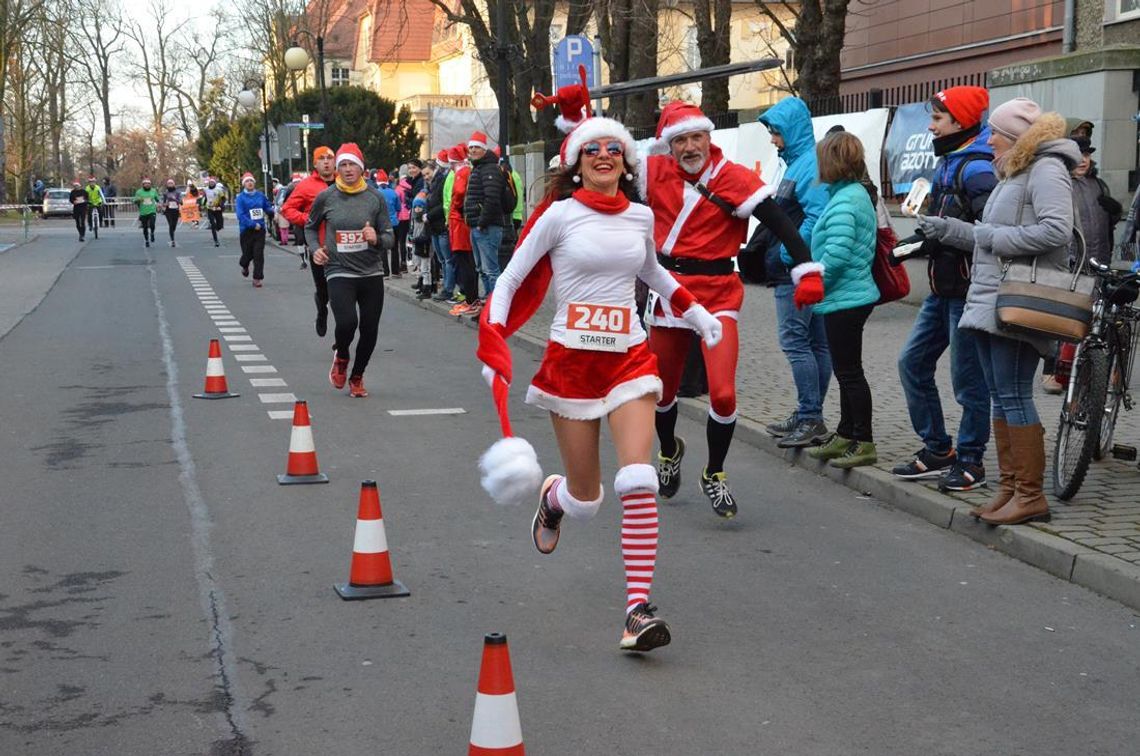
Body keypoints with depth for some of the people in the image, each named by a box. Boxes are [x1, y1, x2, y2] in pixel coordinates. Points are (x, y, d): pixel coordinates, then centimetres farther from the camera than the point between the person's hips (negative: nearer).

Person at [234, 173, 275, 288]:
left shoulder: (260, 196, 4)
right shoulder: (240, 198, -7)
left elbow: (268, 208, 14)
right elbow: (240, 215, -15)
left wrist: (273, 211, -9)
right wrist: (253, 225, -20)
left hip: (260, 230, 2)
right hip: (246, 230, -2)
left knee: (259, 254, -3)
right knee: (248, 253, 8)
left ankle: (257, 278, 2)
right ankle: (244, 266, 43)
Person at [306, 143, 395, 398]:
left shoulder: (375, 198, 2)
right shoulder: (326, 198, 0)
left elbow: (390, 238, 4)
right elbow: (310, 227, 17)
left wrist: (377, 239, -18)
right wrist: (315, 249, -1)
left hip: (372, 273, 2)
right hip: (339, 273, -2)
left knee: (369, 330, 5)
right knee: (347, 322, -23)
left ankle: (357, 376, 30)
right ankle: (340, 356, 13)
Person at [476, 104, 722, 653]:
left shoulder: (641, 216, 7)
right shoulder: (560, 215, -5)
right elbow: (508, 282, -1)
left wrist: (698, 315, 28)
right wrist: (493, 350, -10)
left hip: (628, 358, 2)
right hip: (571, 361, -2)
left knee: (638, 479, -17)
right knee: (585, 500, 5)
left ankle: (638, 609, -14)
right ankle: (551, 496, 44)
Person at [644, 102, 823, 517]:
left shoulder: (734, 179, -11)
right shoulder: (656, 172, -1)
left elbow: (781, 224, -13)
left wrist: (807, 272, -22)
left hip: (717, 295, -3)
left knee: (722, 394, -15)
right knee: (661, 391, 15)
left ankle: (714, 474, 10)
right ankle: (669, 451, 48)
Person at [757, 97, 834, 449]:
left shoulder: (810, 164, -15)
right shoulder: (796, 162, 17)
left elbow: (817, 216, -25)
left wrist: (786, 254, -19)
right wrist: (765, 249, 14)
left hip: (797, 272, -10)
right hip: (794, 271, 10)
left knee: (794, 340, -8)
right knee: (815, 343, 12)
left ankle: (810, 419, -5)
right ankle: (809, 417, 19)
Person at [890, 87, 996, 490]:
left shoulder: (976, 168, -15)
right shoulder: (947, 164, 16)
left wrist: (944, 237, -26)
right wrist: (924, 240, 14)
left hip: (968, 289, -10)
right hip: (943, 287, 10)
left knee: (967, 378, -1)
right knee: (912, 362, 12)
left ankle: (970, 461, 10)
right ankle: (937, 450, 22)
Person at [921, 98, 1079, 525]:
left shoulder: (1046, 170, -8)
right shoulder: (1013, 173, 22)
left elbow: (1056, 230, -21)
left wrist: (993, 237, -15)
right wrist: (949, 230, 19)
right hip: (990, 300, 10)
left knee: (1013, 395, -9)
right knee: (999, 395, 10)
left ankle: (1031, 494, -3)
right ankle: (1009, 487, 15)